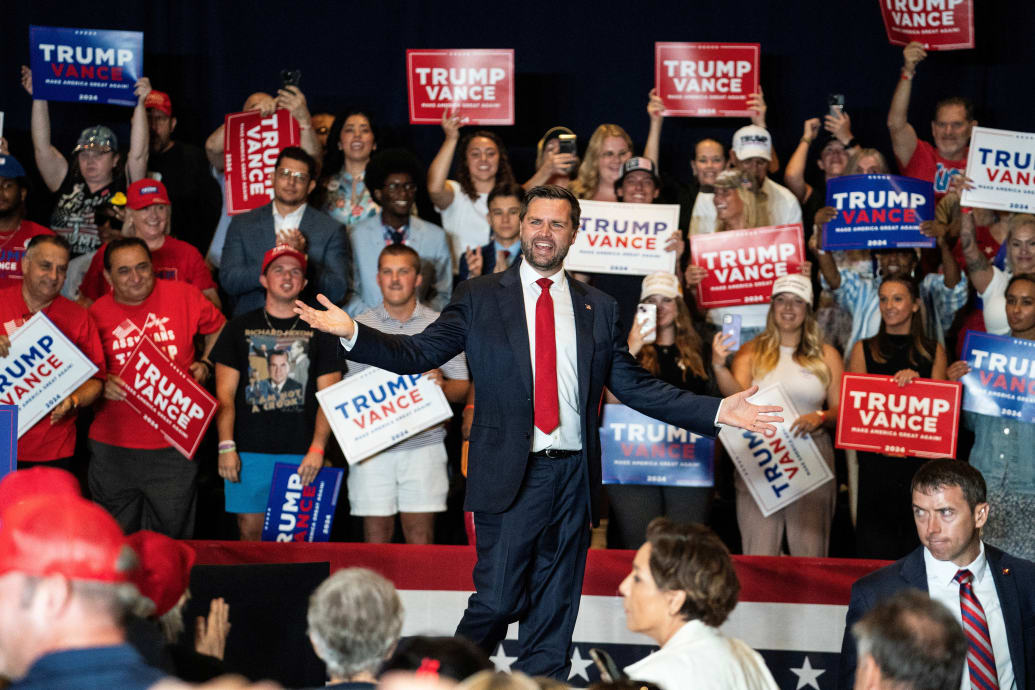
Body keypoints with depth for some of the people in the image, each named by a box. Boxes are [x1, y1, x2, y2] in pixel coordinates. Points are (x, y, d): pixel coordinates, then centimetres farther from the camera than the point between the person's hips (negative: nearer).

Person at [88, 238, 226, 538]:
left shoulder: (184, 296, 0)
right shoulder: (97, 314, 0)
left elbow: (218, 329, 17)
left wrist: (206, 364, 2)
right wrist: (101, 384, -11)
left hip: (174, 444, -1)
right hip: (113, 446, 1)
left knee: (171, 540, 7)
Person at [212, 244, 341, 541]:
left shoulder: (319, 331, 9)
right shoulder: (240, 328, 10)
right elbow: (224, 394, 6)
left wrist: (317, 448, -9)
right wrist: (226, 446, -6)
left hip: (302, 455, 0)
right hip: (249, 451, 0)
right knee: (250, 530, 0)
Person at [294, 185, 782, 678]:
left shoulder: (597, 308, 13)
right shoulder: (479, 298, 6)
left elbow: (634, 386, 14)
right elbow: (416, 355, 0)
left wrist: (717, 412, 6)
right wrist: (351, 333, -15)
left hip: (573, 476, 3)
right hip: (511, 475, -3)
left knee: (553, 614, 6)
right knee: (497, 601, -8)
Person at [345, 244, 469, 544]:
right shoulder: (358, 327, 9)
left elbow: (462, 389, 6)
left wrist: (441, 384, -14)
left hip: (424, 444, -1)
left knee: (421, 536, -2)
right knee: (376, 536, 0)